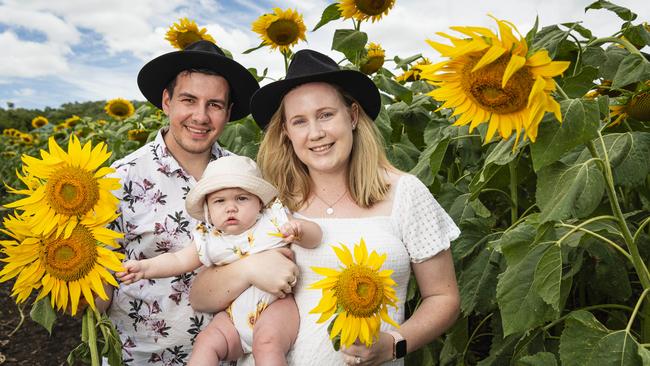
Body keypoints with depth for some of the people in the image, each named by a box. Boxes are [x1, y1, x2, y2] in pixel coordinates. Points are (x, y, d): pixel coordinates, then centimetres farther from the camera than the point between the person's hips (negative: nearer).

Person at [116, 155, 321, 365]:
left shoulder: (274, 220, -2)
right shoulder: (208, 240, 5)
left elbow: (315, 238, -3)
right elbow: (179, 260, 8)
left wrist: (298, 229, -26)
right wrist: (145, 267, -7)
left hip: (275, 303, -3)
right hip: (234, 314, 4)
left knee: (267, 347, -26)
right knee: (206, 342, -13)